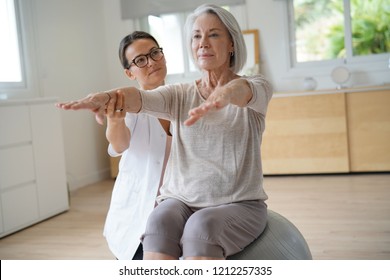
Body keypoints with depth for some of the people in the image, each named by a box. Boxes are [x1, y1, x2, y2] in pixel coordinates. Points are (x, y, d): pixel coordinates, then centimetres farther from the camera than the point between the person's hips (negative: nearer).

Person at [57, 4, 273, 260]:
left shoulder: (257, 86, 1)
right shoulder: (180, 95, 7)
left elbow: (245, 91, -24)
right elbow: (143, 99, -14)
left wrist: (226, 93, -49)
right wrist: (107, 96, -37)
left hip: (239, 205, -2)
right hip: (181, 200, 2)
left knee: (201, 226, -35)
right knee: (161, 222, -32)